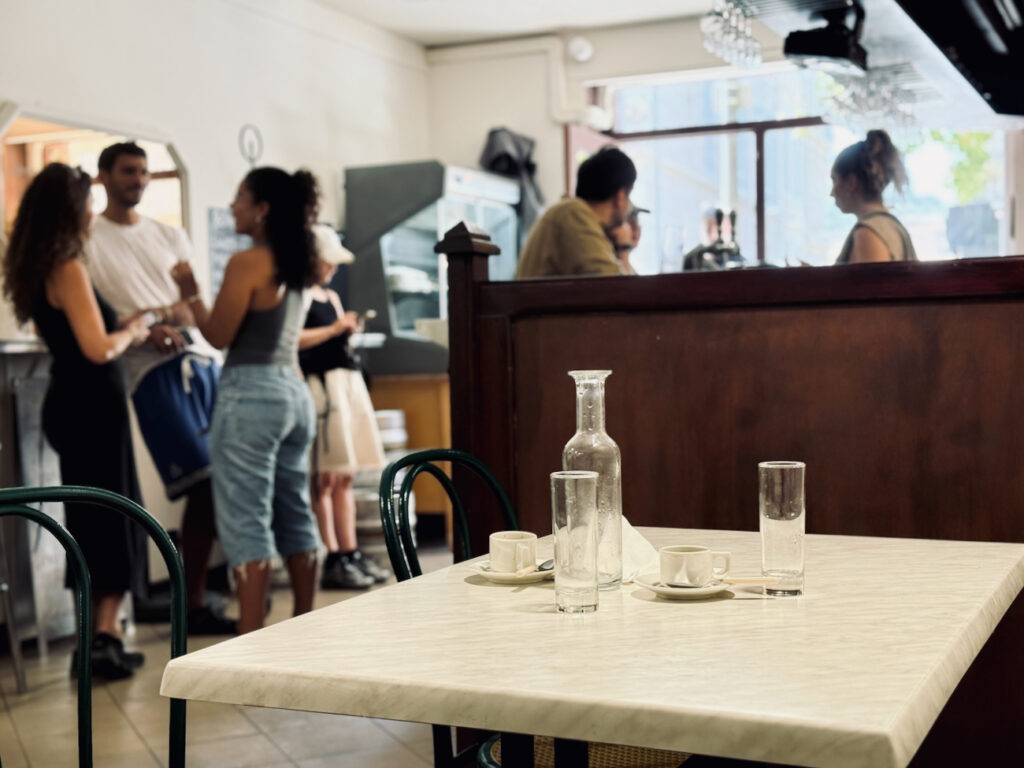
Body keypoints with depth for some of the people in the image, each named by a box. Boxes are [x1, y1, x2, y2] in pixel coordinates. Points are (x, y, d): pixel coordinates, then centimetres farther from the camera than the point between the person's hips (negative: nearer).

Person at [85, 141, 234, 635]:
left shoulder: (169, 236, 21)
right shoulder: (88, 239, 6)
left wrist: (172, 315, -8)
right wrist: (143, 331, -17)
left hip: (200, 356, 5)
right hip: (152, 368, -5)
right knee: (204, 485, -11)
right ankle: (194, 605, 0)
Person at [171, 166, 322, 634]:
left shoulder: (247, 263, -11)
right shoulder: (297, 265, 12)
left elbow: (219, 335, -9)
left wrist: (190, 294, 4)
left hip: (251, 393, -8)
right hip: (294, 390, 8)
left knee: (246, 523, -5)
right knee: (295, 516, 15)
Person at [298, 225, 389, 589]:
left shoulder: (331, 296, 22)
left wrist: (349, 329, 5)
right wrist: (334, 329, -10)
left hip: (346, 379, 9)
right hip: (319, 382, -9)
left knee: (345, 477, 9)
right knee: (323, 477, -8)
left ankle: (350, 553, 12)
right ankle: (333, 561, -6)